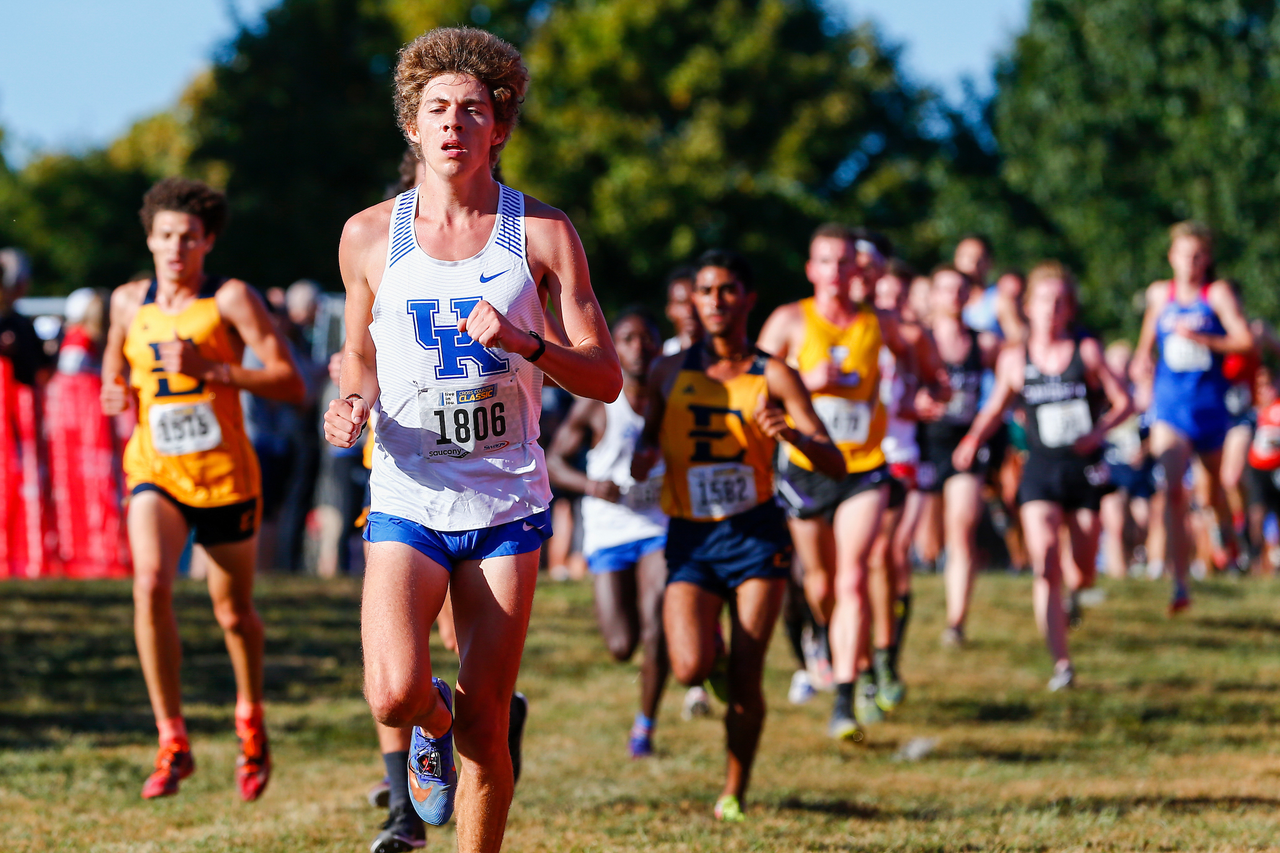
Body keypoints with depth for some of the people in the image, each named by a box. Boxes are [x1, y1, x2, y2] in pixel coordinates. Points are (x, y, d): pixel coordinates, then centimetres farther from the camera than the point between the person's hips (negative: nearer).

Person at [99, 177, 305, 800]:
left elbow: (290, 384, -15)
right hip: (154, 469, 2)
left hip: (225, 473, -2)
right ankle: (173, 743, -19)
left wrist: (210, 370, -24)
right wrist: (114, 394, -1)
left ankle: (250, 720, 43)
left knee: (234, 612, 12)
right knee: (150, 584, -25)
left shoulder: (231, 300, -9)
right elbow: (114, 369, 23)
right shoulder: (128, 302, 5)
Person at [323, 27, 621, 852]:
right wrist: (353, 405, -5)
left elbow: (607, 379, -1)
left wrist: (525, 343, -20)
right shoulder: (370, 236, 3)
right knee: (397, 694, -21)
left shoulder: (543, 233, -1)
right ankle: (434, 722, 16)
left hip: (507, 506, 0)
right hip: (406, 505, 0)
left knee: (485, 731, 0)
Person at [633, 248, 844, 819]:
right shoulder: (670, 373, 6)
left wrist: (792, 435, -26)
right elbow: (651, 435, 22)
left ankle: (735, 793, 14)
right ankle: (717, 663, 20)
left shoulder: (773, 376, -1)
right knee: (691, 669, -19)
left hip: (756, 534, -1)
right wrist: (645, 457, -3)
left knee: (745, 681, -7)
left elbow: (836, 465, -5)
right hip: (690, 538, 1)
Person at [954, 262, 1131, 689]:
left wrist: (1098, 432, -14)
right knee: (1046, 566, -16)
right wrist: (973, 441, 0)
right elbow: (996, 408, 17)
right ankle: (1061, 664, -17)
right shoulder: (1014, 359, 3)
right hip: (1041, 471, 0)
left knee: (1084, 564, 8)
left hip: (1085, 469, 0)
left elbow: (1124, 403, 3)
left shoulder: (1087, 351, -1)